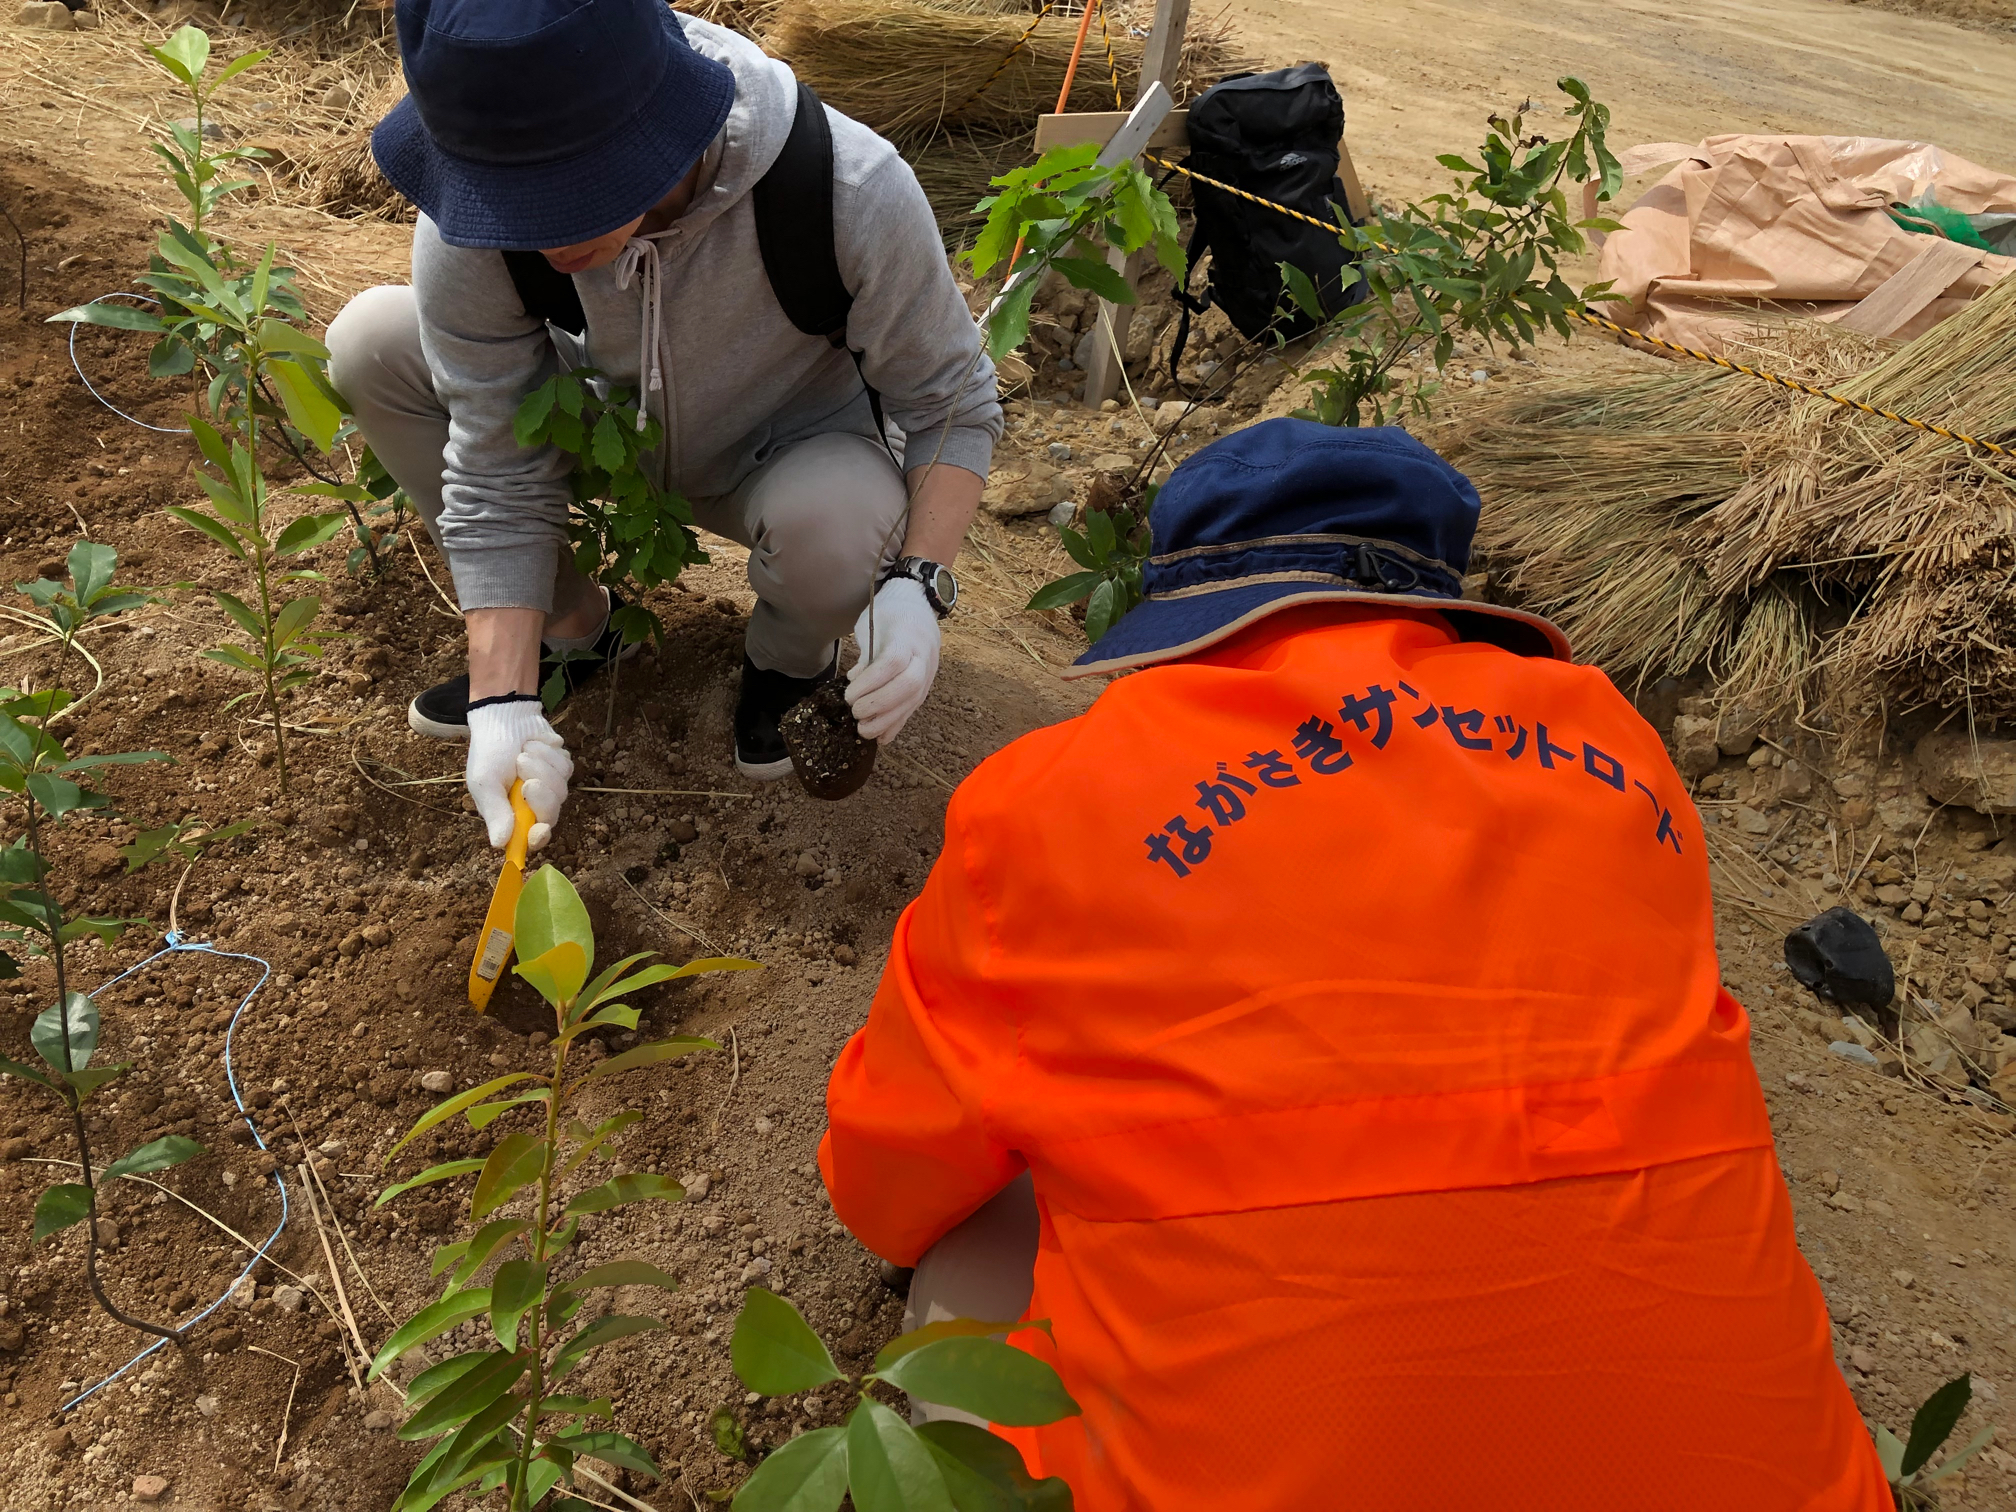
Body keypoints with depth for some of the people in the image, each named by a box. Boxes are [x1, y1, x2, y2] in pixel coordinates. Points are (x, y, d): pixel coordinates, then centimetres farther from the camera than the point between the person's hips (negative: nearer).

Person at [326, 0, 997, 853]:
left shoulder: (851, 191, -36)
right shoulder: (466, 230, -29)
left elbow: (954, 402, -22)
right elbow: (496, 476, -20)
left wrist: (915, 585, -39)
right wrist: (506, 703, -30)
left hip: (785, 451, -2)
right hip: (606, 425, 3)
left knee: (837, 516, -39)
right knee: (369, 343, -15)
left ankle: (790, 659, 1)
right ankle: (571, 629, 3)